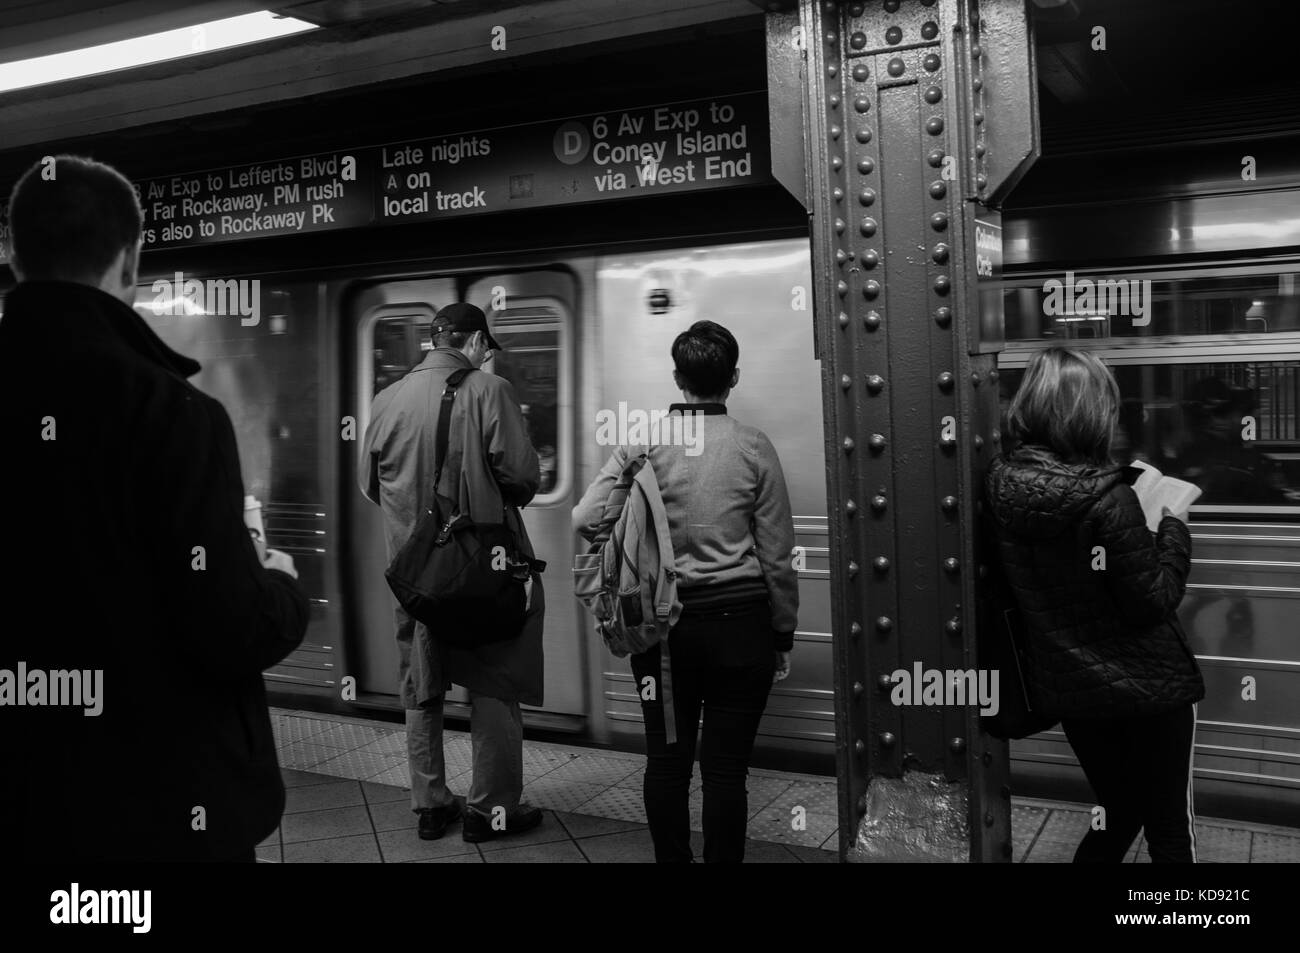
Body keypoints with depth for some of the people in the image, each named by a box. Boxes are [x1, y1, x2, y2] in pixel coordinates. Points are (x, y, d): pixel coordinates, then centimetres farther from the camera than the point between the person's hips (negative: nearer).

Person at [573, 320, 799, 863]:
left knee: (666, 760, 13)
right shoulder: (753, 449, -4)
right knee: (725, 768, 6)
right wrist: (783, 636, 8)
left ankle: (672, 859, 25)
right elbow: (777, 556, -2)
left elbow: (585, 519, -10)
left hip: (661, 625, 1)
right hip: (739, 624, -1)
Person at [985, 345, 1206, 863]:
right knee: (1170, 826, 14)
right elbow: (1154, 603, -19)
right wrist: (1174, 524, -6)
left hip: (1067, 688, 6)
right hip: (1145, 686, -5)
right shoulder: (1110, 503, -25)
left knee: (1117, 813, 24)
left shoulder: (1003, 489, -6)